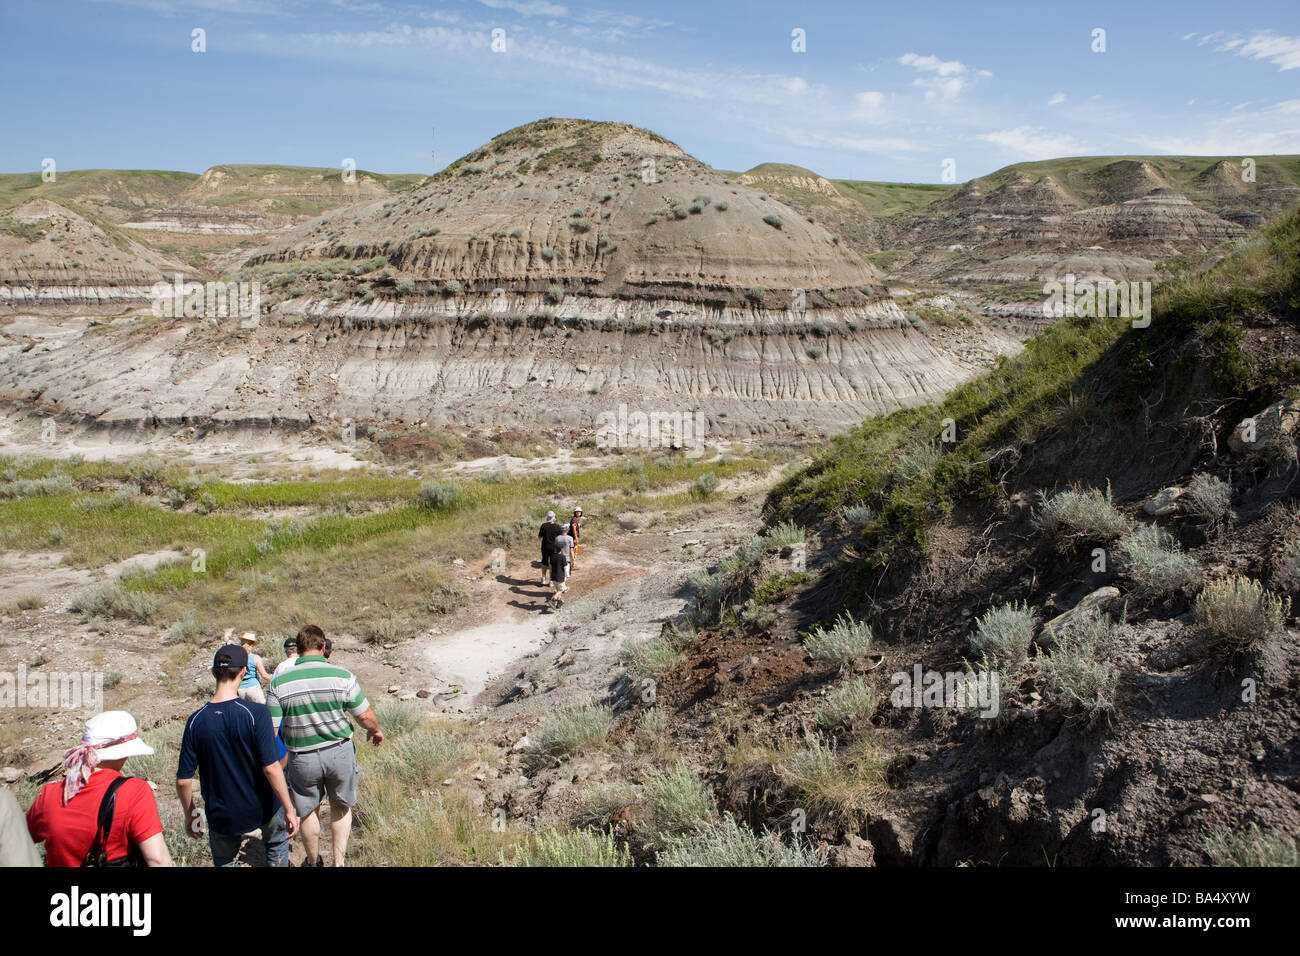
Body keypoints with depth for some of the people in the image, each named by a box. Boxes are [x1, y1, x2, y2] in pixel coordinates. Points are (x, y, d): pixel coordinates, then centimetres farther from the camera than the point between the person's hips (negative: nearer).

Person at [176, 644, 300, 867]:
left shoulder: (196, 720, -11)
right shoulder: (256, 713, -21)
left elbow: (183, 780, -6)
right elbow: (271, 767, -22)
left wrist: (190, 815, 10)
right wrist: (289, 809, -13)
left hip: (221, 816, 2)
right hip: (261, 809, -2)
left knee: (223, 861, 23)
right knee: (277, 841, 29)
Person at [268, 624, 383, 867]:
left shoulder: (279, 683, -10)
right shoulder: (342, 676, -13)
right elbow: (366, 716, -8)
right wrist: (375, 730, 14)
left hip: (302, 757, 0)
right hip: (340, 752, 0)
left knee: (308, 811, 22)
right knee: (341, 806, 23)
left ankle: (314, 862, 39)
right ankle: (339, 861, 23)